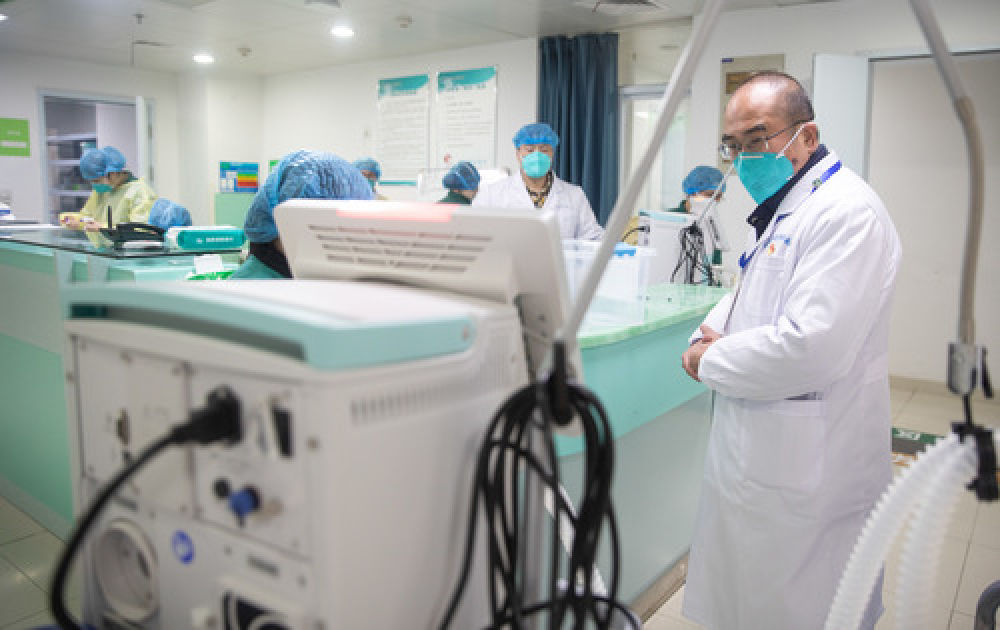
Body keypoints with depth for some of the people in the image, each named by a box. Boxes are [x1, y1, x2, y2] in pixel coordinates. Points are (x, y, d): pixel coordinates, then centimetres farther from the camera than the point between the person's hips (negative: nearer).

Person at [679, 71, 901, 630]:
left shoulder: (846, 212, -20)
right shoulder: (782, 206, 13)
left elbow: (811, 350, -30)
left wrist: (709, 361, -15)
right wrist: (713, 331, 1)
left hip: (807, 472, -9)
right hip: (758, 453, 9)